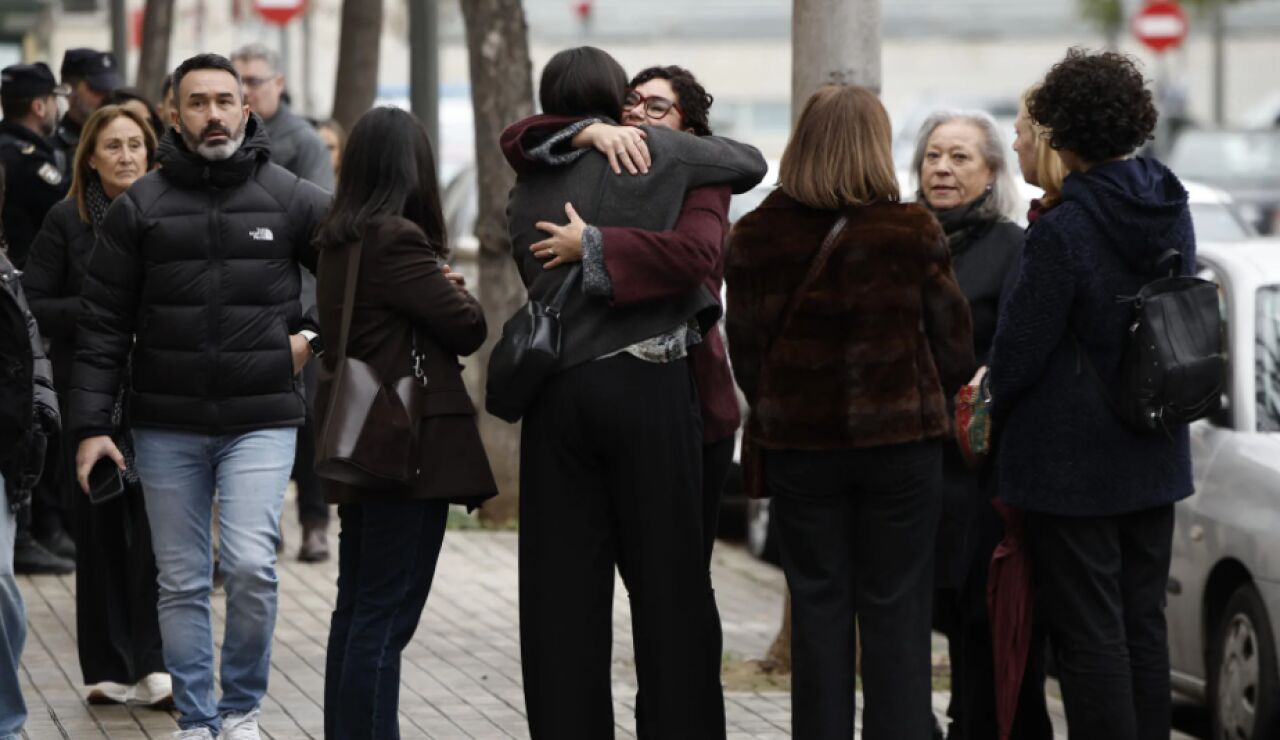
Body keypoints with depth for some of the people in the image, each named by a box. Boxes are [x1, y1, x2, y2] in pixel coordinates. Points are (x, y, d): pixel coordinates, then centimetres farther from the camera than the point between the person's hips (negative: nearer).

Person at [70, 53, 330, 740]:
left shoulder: (291, 198, 0)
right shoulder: (140, 207, 1)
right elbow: (102, 323, 2)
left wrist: (316, 336, 0)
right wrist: (91, 423, -4)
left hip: (261, 422, -1)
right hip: (167, 426, 1)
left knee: (251, 565, -14)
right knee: (182, 582, 7)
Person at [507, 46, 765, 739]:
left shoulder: (528, 186, 13)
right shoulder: (654, 150, 2)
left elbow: (538, 276, 13)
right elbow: (750, 163, 16)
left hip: (556, 389, 4)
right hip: (646, 382, -4)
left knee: (563, 587, 5)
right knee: (667, 581, 1)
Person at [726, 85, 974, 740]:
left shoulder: (755, 238, -3)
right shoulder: (913, 232, -8)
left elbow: (745, 353, 1)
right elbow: (955, 352, -1)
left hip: (796, 442, 2)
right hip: (899, 438, -2)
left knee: (818, 606, 10)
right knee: (896, 611, 6)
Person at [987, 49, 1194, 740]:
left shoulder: (1063, 230, -20)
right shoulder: (1172, 211, 3)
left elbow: (1020, 346, -14)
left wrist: (994, 407, 5)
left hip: (1072, 464, -7)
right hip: (1154, 459, 7)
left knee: (1088, 637, -1)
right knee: (1143, 628, 14)